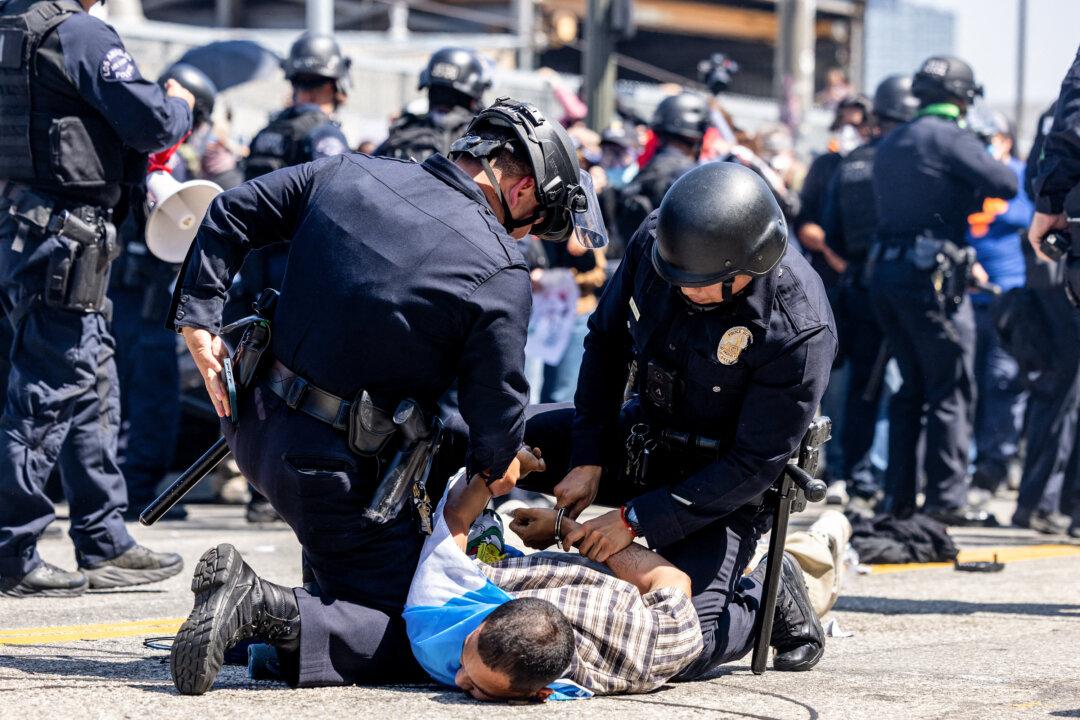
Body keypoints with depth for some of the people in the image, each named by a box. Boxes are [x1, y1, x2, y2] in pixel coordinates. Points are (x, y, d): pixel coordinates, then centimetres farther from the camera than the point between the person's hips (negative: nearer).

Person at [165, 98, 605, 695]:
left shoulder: (348, 174, 2)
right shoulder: (500, 271, -15)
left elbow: (231, 213, 8)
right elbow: (496, 403, -9)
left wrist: (197, 321, 10)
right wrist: (496, 464, 13)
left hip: (256, 423, 8)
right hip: (339, 468, -7)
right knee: (403, 640, 2)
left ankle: (329, 594, 32)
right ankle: (267, 611, -19)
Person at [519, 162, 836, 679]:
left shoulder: (800, 330, -31)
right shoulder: (655, 240, -17)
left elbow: (755, 464, -25)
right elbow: (606, 341, 0)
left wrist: (637, 519, -25)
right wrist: (588, 459, -7)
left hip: (722, 483, -6)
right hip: (641, 437, 6)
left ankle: (768, 598, 9)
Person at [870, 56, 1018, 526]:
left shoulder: (889, 146, 18)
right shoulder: (948, 136, -8)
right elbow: (1006, 186, -12)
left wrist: (964, 260, 22)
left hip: (886, 271, 8)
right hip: (932, 277, -8)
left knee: (912, 387, 15)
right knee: (952, 390, -3)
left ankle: (898, 496, 14)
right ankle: (946, 499, -7)